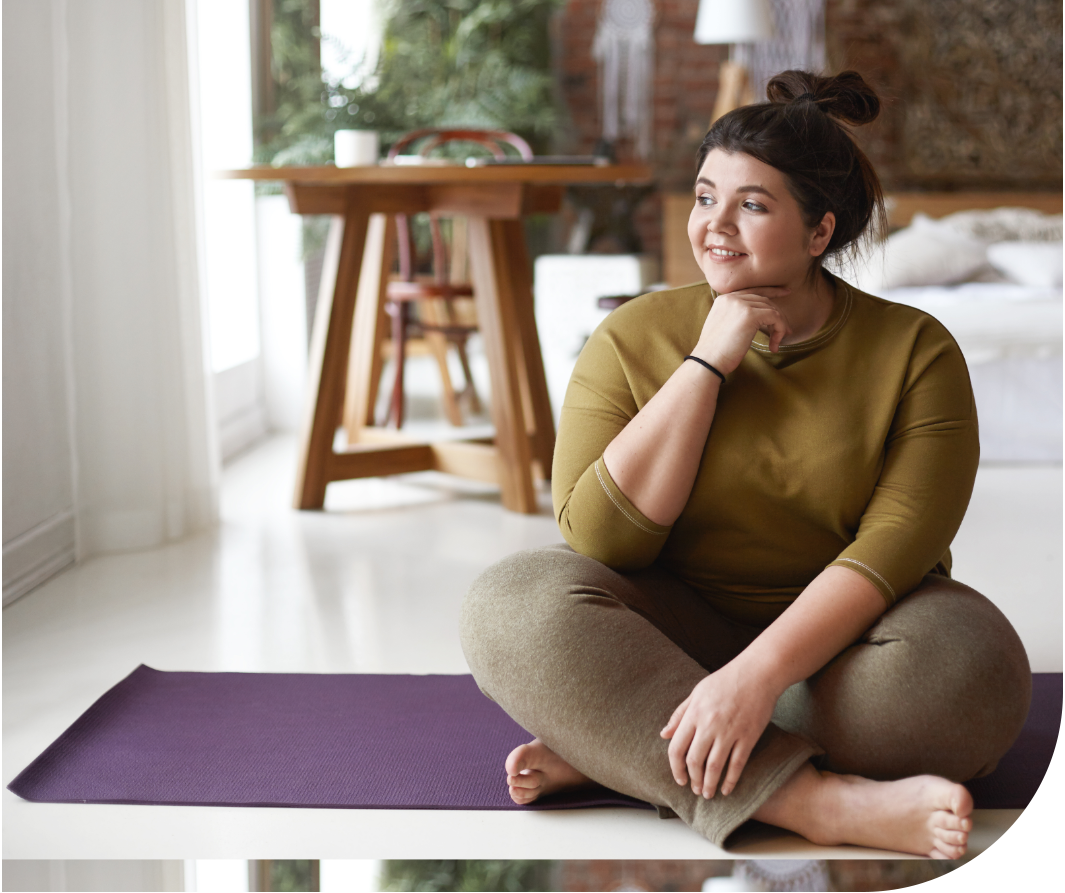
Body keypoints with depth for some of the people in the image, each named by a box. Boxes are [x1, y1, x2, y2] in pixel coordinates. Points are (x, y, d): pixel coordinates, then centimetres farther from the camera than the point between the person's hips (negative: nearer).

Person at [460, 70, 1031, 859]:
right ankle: (817, 802, -33)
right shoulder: (636, 337, -2)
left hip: (835, 643, 0)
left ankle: (615, 749, -24)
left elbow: (896, 544, -17)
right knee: (512, 601, -27)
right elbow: (599, 540, -11)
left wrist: (759, 675, -31)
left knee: (971, 665, -33)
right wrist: (707, 363, -15)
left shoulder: (915, 349, -5)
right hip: (675, 630, 1)